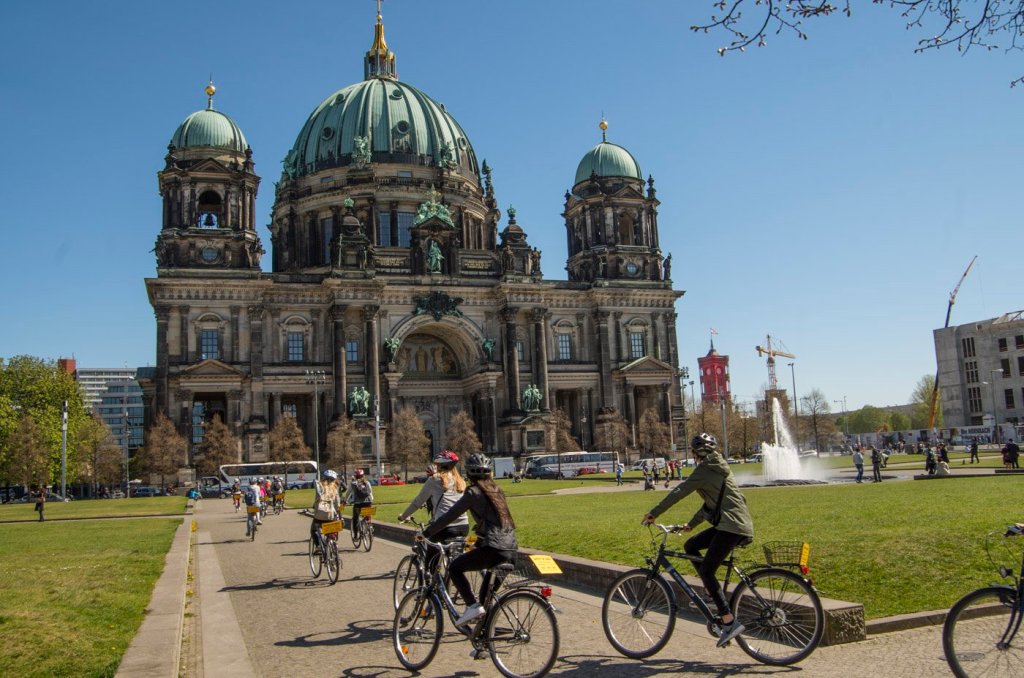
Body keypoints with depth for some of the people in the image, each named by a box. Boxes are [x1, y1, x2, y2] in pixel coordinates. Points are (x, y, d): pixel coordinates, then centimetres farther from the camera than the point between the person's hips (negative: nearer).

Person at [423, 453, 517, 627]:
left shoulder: (473, 492, -3)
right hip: (511, 550, 7)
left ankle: (473, 605, -5)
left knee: (455, 568, 8)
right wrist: (478, 531, 43)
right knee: (488, 593, 22)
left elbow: (450, 515, -2)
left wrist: (426, 533, 7)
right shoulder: (496, 490, 17)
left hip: (493, 549, -7)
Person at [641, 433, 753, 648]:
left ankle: (729, 622, -13)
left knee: (706, 570, -10)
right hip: (737, 524, 10)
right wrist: (691, 523, 25)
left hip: (732, 527, -10)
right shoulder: (719, 467, 20)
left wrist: (653, 513, -7)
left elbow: (679, 492, -11)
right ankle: (712, 594, 15)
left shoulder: (705, 470, -8)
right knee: (690, 546, 15)